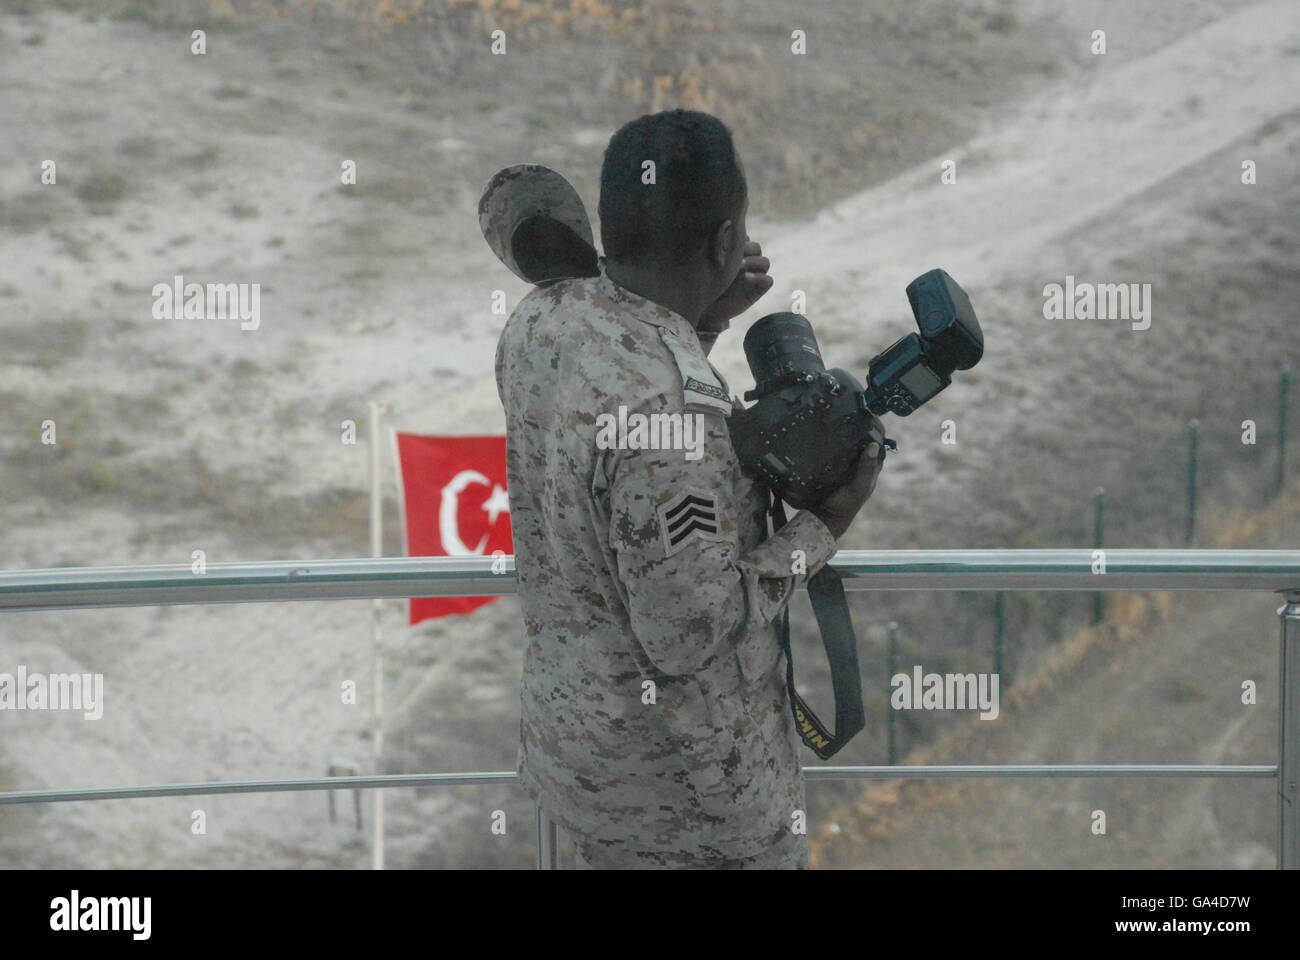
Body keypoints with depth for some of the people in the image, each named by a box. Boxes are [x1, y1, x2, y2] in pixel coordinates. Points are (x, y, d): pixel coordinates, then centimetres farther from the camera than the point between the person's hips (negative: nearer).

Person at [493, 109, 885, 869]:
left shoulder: (535, 322, -7)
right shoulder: (675, 406, -33)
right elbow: (691, 635, -28)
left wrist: (703, 320, 6)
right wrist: (827, 526, -16)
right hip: (684, 785, -8)